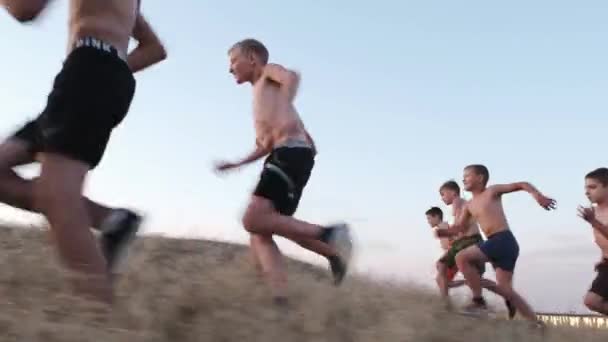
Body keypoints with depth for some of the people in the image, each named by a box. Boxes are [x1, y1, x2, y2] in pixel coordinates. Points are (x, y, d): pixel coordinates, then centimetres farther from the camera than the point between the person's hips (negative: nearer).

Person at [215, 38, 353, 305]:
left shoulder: (270, 71, 13)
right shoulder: (261, 97, 36)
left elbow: (292, 76, -12)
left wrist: (283, 113, -25)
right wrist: (236, 164, 39)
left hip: (292, 153, -9)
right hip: (284, 157, 9)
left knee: (254, 220, -23)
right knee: (259, 233, -3)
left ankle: (329, 236, -19)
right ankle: (281, 299, -15)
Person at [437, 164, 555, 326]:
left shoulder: (492, 191, 4)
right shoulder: (469, 206, 21)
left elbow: (522, 185, 2)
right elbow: (458, 227, 18)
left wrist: (538, 195, -15)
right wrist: (442, 232, -1)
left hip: (504, 240, -8)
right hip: (495, 243, 8)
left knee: (462, 257, -17)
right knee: (506, 289, 7)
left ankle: (478, 301, -10)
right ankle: (536, 323, 12)